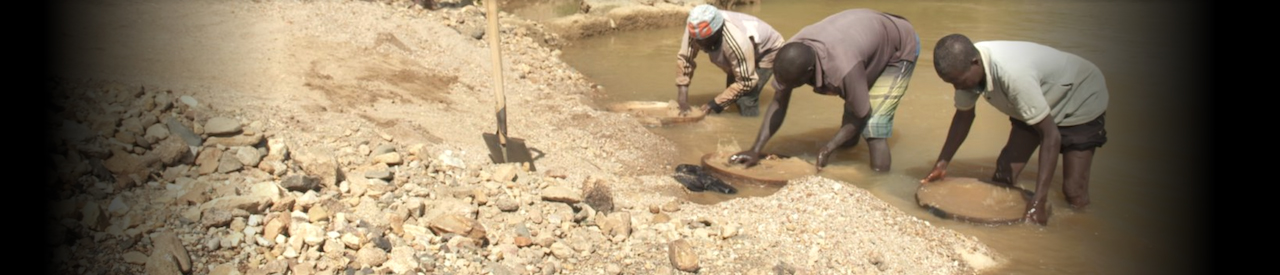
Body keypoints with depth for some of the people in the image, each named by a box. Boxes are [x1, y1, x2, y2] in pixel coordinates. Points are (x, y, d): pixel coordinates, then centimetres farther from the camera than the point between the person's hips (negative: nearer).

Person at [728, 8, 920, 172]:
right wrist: (755, 150, -25)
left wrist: (828, 149, -27)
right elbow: (778, 103, -18)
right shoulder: (792, 55, -26)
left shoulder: (843, 67, -46)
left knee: (872, 124, -18)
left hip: (900, 48, -6)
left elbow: (861, 116, -29)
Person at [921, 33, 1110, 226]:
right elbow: (963, 115, -2)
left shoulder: (1012, 74, -43)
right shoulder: (966, 66, -21)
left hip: (1082, 100, -6)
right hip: (1035, 105, 6)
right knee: (1004, 174, -4)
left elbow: (1051, 136, -37)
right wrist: (941, 164, -7)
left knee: (1074, 192, -13)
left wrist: (1037, 203, -40)